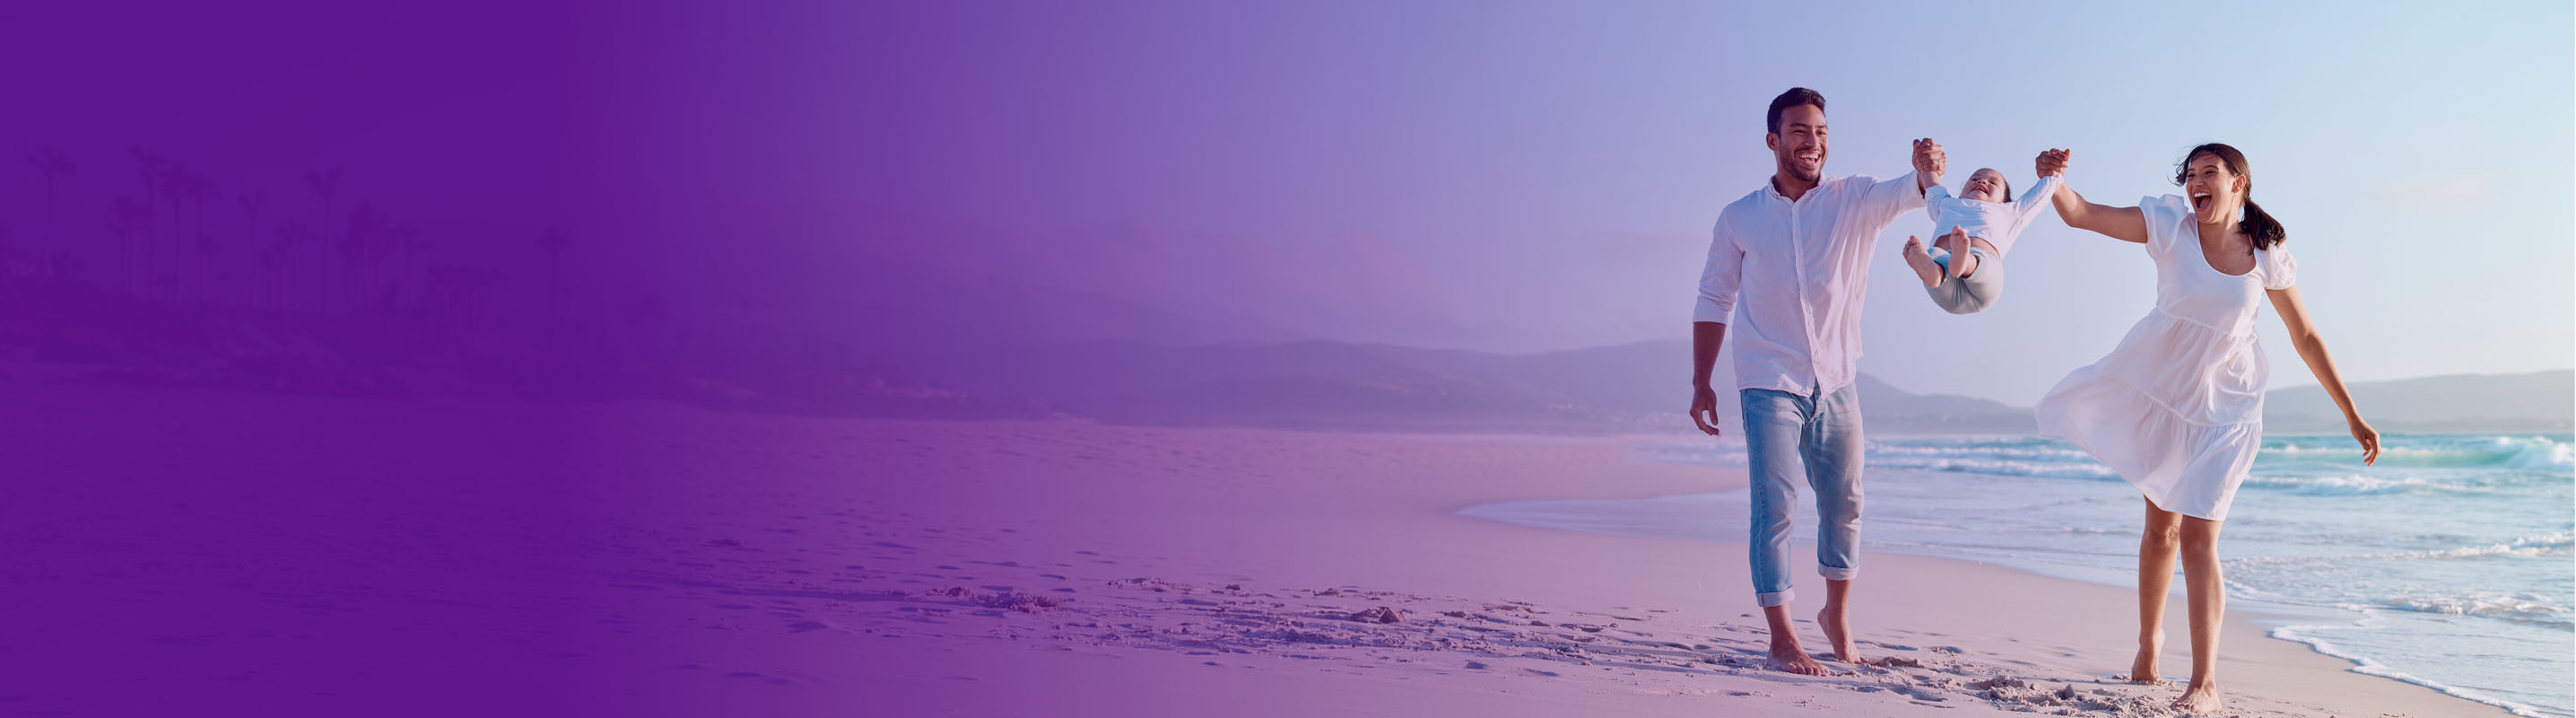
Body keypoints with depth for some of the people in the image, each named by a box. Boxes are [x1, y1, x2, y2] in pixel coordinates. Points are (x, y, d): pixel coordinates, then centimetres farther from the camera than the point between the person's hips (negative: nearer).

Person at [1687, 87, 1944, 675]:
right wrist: (1701, 383, 2)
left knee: (1844, 504, 13)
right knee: (1775, 504, -9)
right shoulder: (1739, 219, 3)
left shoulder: (1855, 201, 1)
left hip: (1836, 384, 2)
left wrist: (1927, 173, -44)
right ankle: (1781, 639, -3)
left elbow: (1906, 193, -19)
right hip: (1769, 384, -2)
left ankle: (1837, 614, 35)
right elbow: (1713, 301, 7)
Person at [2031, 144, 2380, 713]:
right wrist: (2055, 179, -38)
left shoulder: (2267, 255, -4)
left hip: (2223, 408, -1)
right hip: (2158, 393, 1)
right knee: (2161, 526, 13)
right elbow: (2080, 214, -16)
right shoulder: (2170, 225, -6)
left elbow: (2306, 338, 5)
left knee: (2198, 538, -10)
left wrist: (2352, 415, 7)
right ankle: (2150, 638, 34)